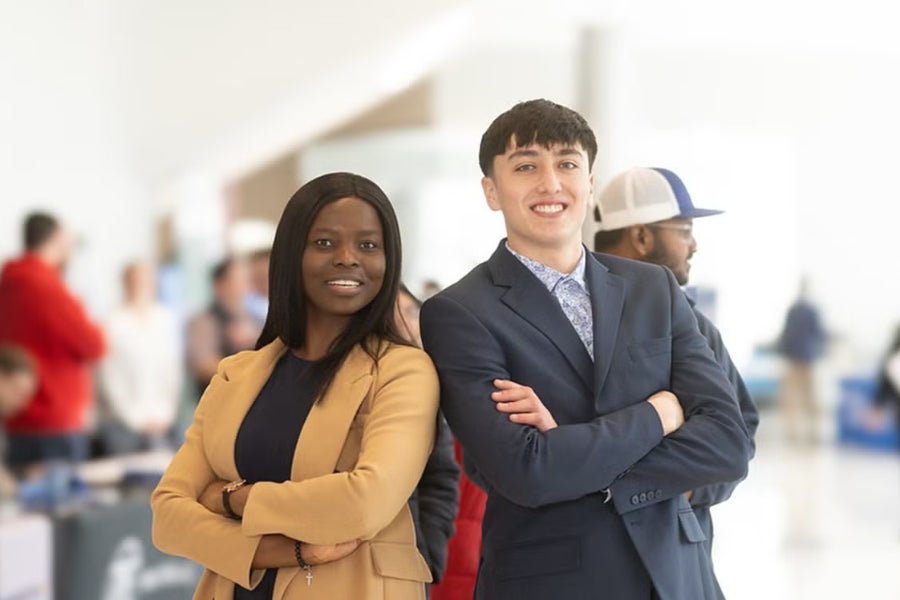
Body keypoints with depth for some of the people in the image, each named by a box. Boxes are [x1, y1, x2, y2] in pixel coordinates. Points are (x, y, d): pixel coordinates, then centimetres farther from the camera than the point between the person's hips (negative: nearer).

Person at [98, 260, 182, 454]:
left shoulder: (166, 321, 6)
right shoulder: (114, 323, -6)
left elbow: (173, 371, 9)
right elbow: (109, 378, -5)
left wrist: (164, 414, 2)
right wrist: (135, 418, -5)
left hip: (160, 423, 3)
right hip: (123, 424, -3)